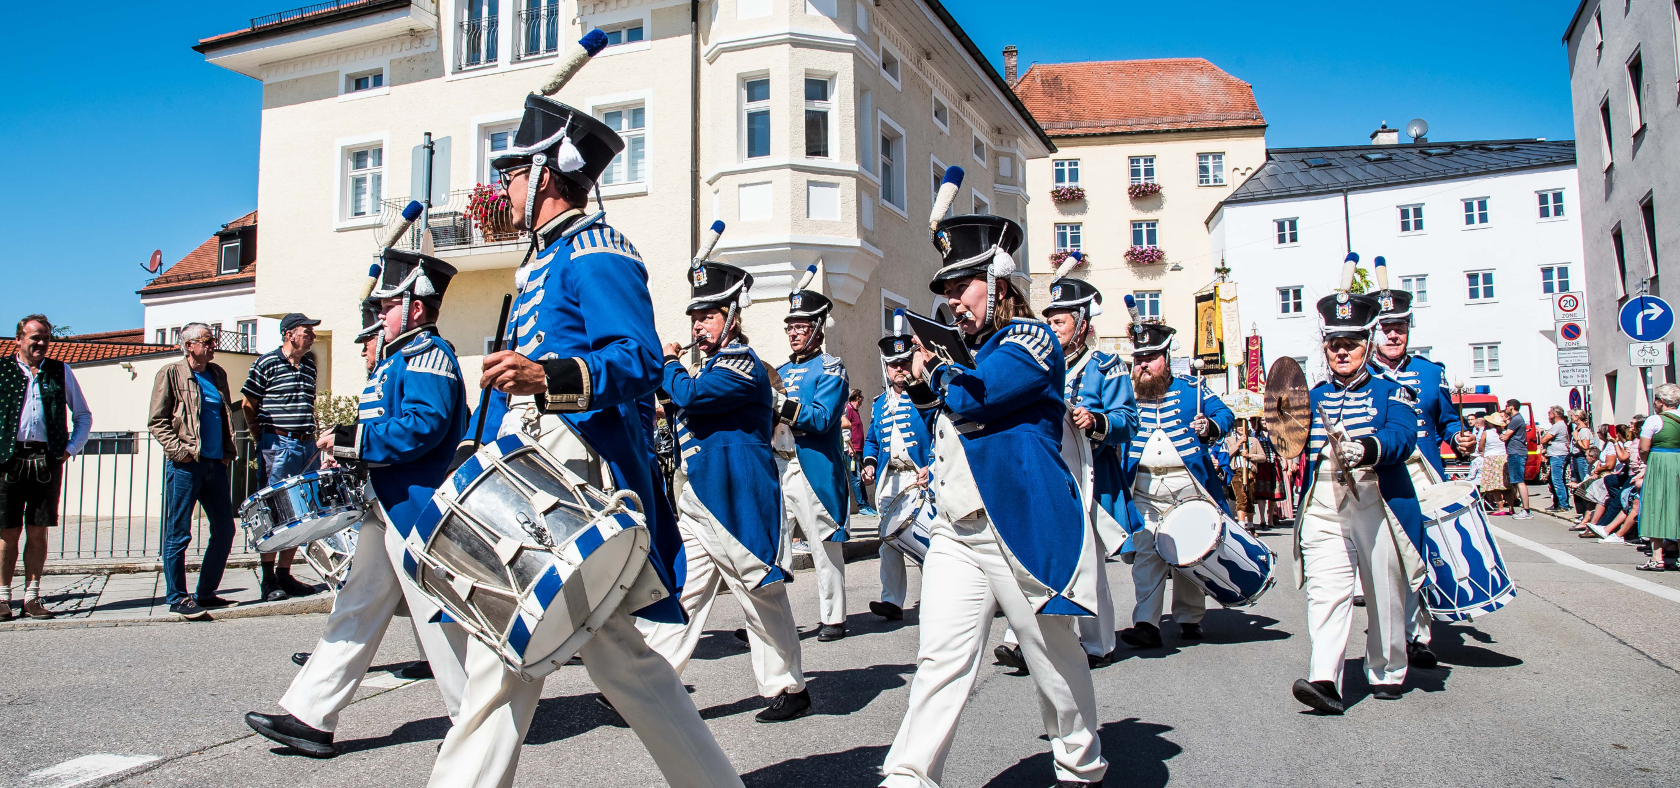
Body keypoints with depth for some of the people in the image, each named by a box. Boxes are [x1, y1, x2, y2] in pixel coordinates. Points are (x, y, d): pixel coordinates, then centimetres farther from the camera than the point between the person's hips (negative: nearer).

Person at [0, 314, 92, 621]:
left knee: (38, 532, 4)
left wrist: (71, 448, 6)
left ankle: (32, 597, 9)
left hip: (48, 460, 1)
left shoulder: (60, 371, 13)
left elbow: (83, 415, 19)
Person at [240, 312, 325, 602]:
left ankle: (284, 574, 16)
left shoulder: (310, 363, 14)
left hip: (307, 444, 6)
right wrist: (262, 441, 0)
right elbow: (248, 405, 0)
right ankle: (268, 580, 4)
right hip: (279, 444, -6)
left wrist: (312, 435, 16)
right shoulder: (266, 363, -3)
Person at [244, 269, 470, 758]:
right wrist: (341, 453, 11)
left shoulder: (429, 355, -12)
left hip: (417, 509, -10)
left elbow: (424, 424, -26)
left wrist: (350, 441, -20)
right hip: (386, 507, 10)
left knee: (438, 616, -2)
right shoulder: (396, 362, 20)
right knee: (355, 608, 11)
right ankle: (310, 718, 17)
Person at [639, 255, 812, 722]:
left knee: (762, 596, 2)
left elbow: (690, 395, -24)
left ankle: (790, 691, 15)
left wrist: (669, 362, -5)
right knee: (678, 591, 7)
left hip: (737, 502, -9)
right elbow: (685, 413, 26)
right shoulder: (713, 365, 19)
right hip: (697, 500, 9)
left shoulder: (743, 363, -11)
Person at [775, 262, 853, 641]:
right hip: (776, 468, 6)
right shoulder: (779, 372, 20)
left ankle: (832, 618, 14)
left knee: (824, 547, 3)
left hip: (814, 472, -6)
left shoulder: (831, 368, 0)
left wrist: (779, 404, -21)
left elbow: (822, 418, -15)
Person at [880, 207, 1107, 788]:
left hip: (1023, 527, -6)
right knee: (940, 657, -2)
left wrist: (933, 375, 2)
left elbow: (969, 399, -18)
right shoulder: (967, 352, 20)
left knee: (1053, 657, 8)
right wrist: (922, 389, 8)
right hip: (956, 532, 7)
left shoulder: (1031, 339, -5)